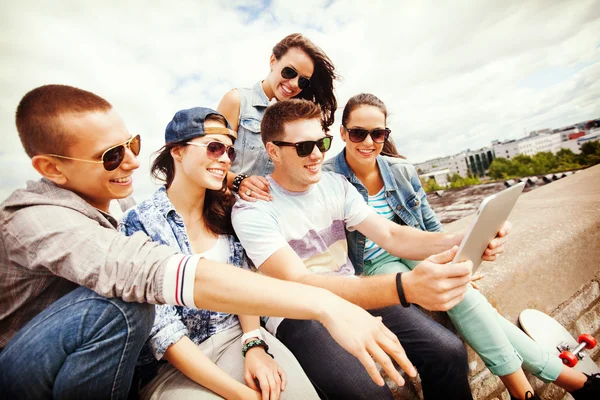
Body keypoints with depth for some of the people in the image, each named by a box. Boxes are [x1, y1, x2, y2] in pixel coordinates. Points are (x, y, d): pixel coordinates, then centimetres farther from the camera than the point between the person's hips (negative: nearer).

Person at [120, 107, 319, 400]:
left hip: (238, 333, 4)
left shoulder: (225, 210, 2)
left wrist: (255, 344, -15)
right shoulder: (140, 223, -13)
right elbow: (162, 329, -17)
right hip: (174, 362, -3)